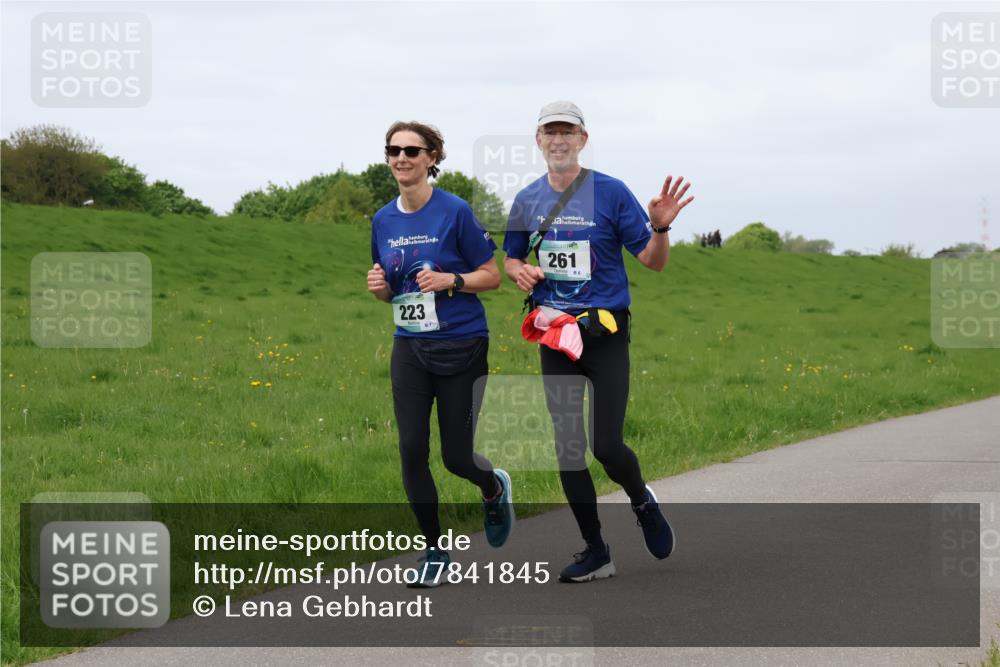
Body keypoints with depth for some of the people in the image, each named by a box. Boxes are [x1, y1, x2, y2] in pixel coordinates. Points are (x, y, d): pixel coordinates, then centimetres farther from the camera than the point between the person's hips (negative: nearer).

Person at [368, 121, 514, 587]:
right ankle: (434, 551, 10)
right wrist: (378, 285, -6)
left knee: (456, 457, 0)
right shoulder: (383, 220, 5)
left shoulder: (455, 212, -10)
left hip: (461, 348, -4)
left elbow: (491, 276, -4)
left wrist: (450, 280, -21)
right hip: (410, 350, 4)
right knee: (411, 452, -4)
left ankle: (495, 488, 37)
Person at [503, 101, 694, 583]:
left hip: (605, 332, -4)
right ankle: (594, 552, 15)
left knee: (607, 446, -10)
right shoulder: (527, 200, 7)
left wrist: (660, 227, -26)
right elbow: (511, 258, 20)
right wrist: (519, 272, -3)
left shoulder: (611, 193, -6)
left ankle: (642, 502, 23)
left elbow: (653, 261, -5)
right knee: (567, 448, 4)